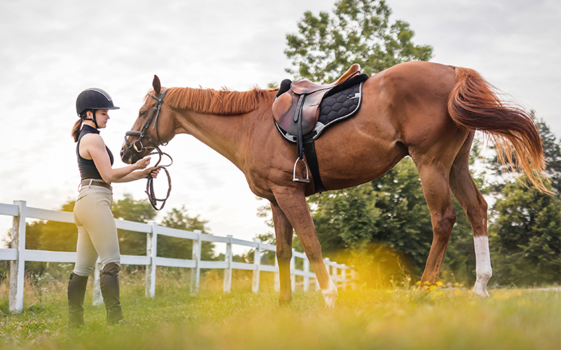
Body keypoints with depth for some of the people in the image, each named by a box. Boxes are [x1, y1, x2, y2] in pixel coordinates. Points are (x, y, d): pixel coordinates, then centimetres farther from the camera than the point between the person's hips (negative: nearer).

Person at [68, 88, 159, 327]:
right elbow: (109, 175, -14)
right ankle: (115, 318, -15)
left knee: (83, 267, 9)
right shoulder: (93, 139, -9)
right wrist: (137, 166, -4)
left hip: (84, 203, 10)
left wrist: (143, 173, 13)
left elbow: (109, 177, 21)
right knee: (111, 262, -12)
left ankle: (75, 321, 12)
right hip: (95, 201, -10)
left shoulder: (84, 138, 22)